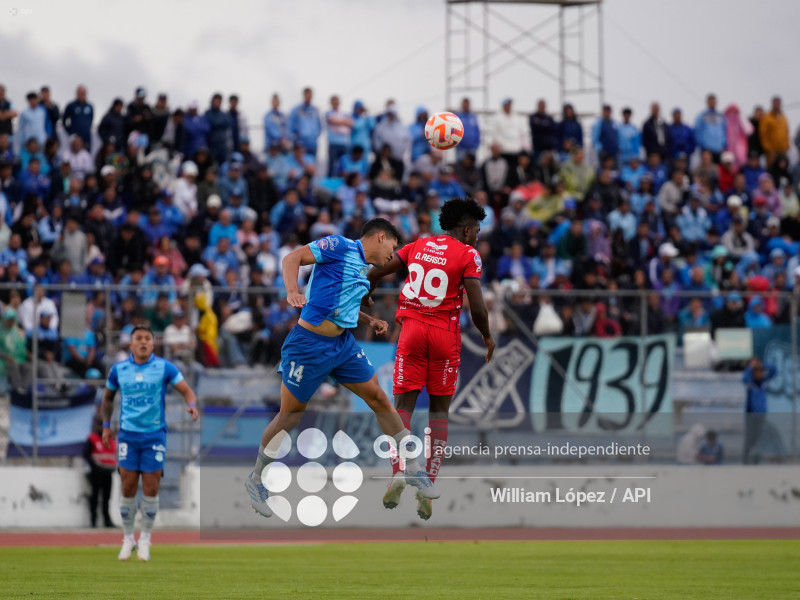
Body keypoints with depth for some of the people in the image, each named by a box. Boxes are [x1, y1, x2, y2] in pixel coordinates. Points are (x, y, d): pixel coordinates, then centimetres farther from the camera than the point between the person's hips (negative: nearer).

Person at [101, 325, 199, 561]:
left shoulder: (164, 367, -3)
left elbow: (187, 390, -4)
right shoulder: (118, 370, 3)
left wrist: (191, 405, -25)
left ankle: (145, 540, 11)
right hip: (128, 434, 1)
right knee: (128, 487, -2)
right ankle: (128, 539, 13)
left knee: (151, 488, -3)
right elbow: (108, 397, 19)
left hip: (155, 434, -1)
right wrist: (106, 425, 13)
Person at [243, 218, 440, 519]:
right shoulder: (340, 247, -10)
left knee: (379, 397, 5)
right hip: (310, 344, -8)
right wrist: (292, 291, -35)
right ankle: (256, 480, 18)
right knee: (290, 416, 1)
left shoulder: (362, 268, 15)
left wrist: (371, 321, 14)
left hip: (343, 344, 8)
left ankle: (412, 468, 15)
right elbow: (292, 258, -18)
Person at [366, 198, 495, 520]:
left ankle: (398, 472, -16)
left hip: (412, 330, 2)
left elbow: (375, 272, 7)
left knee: (403, 405, 6)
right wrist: (487, 338, 7)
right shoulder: (468, 255, -2)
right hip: (445, 335, -2)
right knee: (440, 409, 7)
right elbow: (476, 307, -10)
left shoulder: (417, 246, 10)